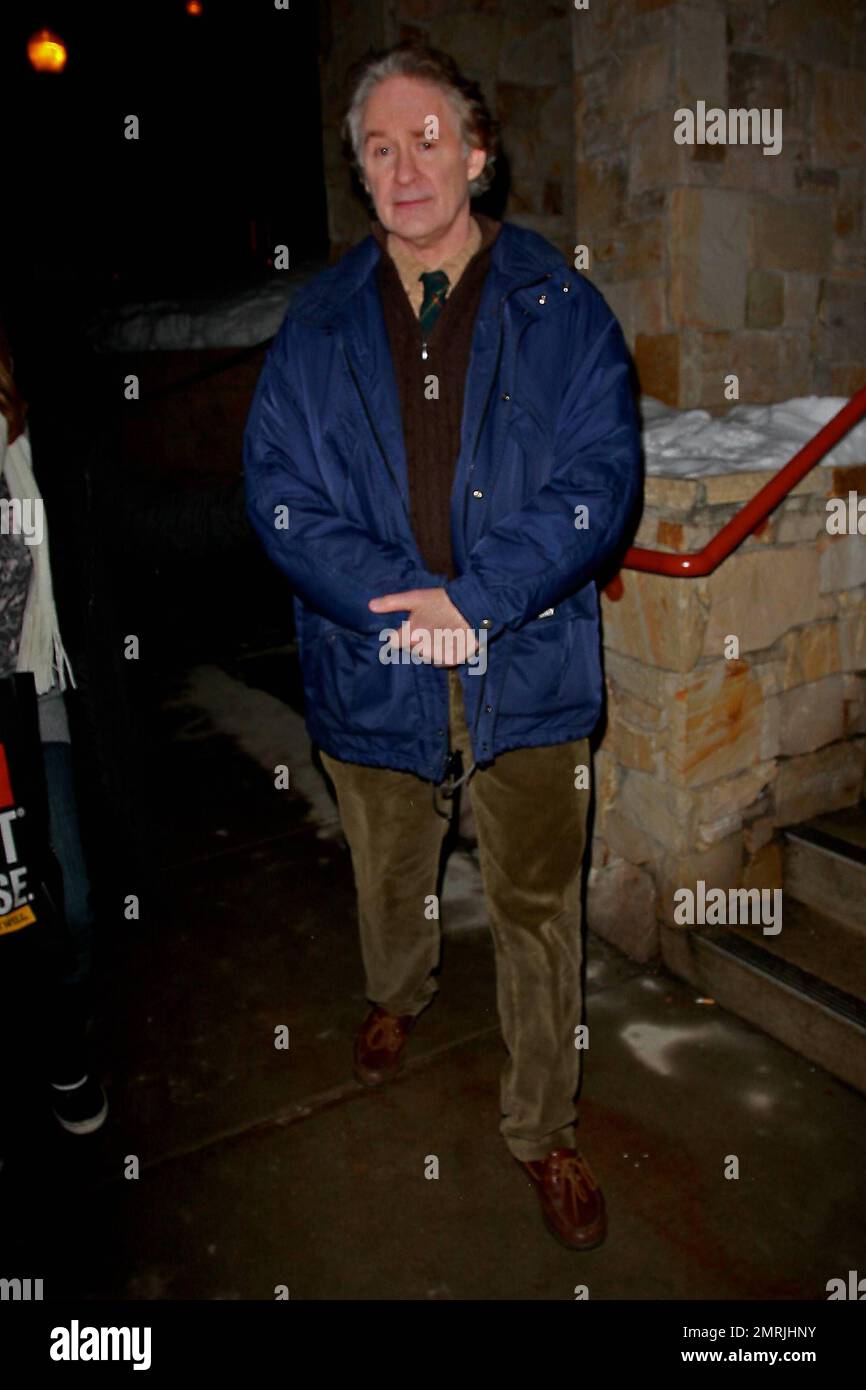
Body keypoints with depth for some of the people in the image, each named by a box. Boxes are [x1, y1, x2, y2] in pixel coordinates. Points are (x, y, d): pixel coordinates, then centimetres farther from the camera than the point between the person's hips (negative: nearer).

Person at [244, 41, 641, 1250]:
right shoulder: (320, 322, 4)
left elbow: (599, 477, -9)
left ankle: (543, 1128, 31)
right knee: (389, 874, 23)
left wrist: (474, 599, -19)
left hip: (529, 669, -1)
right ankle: (399, 996, 57)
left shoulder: (558, 306, -1)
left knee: (538, 910, 9)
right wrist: (398, 602, -18)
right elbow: (278, 487, -4)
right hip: (373, 670, 2)